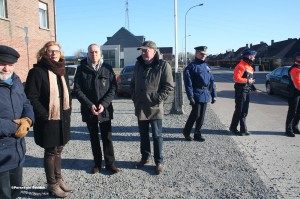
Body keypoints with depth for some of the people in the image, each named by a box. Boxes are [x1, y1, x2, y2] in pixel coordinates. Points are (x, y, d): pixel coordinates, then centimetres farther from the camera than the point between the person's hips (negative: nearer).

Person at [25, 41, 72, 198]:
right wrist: (45, 115, -16)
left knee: (58, 150, 17)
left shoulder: (62, 72, 12)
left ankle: (58, 179, 32)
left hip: (63, 120, 7)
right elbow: (31, 98, -16)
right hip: (48, 121, -6)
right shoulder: (37, 72, -12)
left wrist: (68, 113, 8)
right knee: (50, 152, 6)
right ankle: (52, 185, 22)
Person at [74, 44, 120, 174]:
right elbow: (77, 90, -4)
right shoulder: (81, 69, -1)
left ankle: (110, 163, 17)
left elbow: (113, 88, -3)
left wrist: (104, 104, -15)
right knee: (94, 138, 12)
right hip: (89, 110, 1)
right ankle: (97, 163, 24)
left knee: (107, 138, 4)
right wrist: (90, 105, -15)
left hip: (105, 109, 0)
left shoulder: (107, 68, 0)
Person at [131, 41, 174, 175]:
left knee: (157, 136, 4)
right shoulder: (138, 65, 9)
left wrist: (158, 99, -16)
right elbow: (133, 83, 19)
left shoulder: (163, 65, -9)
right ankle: (145, 157, 33)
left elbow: (169, 86, -10)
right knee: (143, 135, 17)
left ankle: (159, 162, 19)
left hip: (155, 108, -5)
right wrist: (134, 97, 8)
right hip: (140, 107, 6)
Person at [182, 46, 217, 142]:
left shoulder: (207, 66, 15)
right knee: (195, 114, -5)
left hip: (206, 95, 7)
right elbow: (188, 83, -13)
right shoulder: (191, 67, -7)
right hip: (197, 95, -6)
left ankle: (197, 134, 22)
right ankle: (186, 131, 15)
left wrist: (214, 95, 12)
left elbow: (212, 81, 16)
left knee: (201, 116, 10)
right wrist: (190, 97, -19)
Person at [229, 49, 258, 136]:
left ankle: (243, 129, 18)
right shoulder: (241, 66, -14)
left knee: (244, 112, 11)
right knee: (239, 111, -1)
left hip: (247, 92, 9)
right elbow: (236, 78, -24)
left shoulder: (250, 66, 17)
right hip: (240, 92, -9)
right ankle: (233, 128, 13)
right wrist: (247, 80, -22)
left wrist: (253, 88, 13)